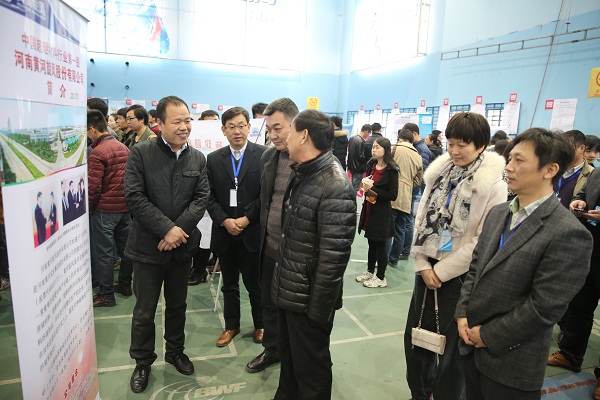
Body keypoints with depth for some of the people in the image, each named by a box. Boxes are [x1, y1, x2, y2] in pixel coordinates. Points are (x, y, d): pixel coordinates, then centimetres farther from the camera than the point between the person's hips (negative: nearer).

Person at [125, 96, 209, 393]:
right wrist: (167, 229, -20)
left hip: (182, 245, 3)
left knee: (177, 305, 19)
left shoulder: (198, 159, 3)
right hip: (148, 246, -3)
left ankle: (175, 352, 40)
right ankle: (143, 362, 32)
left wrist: (179, 228, -17)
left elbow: (201, 198, -3)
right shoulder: (140, 153, -8)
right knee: (144, 310, 11)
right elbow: (134, 197, -15)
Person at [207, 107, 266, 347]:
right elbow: (210, 196, 3)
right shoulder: (214, 159, 5)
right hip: (224, 232, 3)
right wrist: (224, 221, -11)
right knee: (229, 285, 17)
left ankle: (260, 324, 33)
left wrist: (247, 219, -13)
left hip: (253, 232, -3)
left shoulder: (264, 155, -6)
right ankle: (231, 325, 36)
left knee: (255, 284, 11)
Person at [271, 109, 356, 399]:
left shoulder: (335, 188, -24)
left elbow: (333, 257, -23)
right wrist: (281, 281, 14)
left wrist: (317, 310, -17)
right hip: (287, 291, 8)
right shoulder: (302, 174, 6)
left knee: (309, 368, 13)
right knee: (288, 358, 26)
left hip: (308, 300, -8)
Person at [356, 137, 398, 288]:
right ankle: (370, 271, 31)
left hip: (382, 213, -5)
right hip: (369, 210, 6)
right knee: (371, 243, 16)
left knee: (380, 245, 5)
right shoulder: (371, 165, 4)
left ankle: (381, 278, 18)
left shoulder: (391, 170, -13)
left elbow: (393, 195, -16)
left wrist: (373, 189, -19)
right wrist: (366, 187, -6)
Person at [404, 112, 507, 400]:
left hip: (460, 276, -5)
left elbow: (483, 240, -15)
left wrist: (441, 271, -13)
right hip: (427, 270, 5)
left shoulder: (494, 185, -12)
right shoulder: (440, 172, 3)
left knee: (450, 345, 10)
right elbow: (422, 218, 3)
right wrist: (422, 265, -5)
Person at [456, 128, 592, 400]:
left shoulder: (568, 234, -19)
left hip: (511, 363, -6)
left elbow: (544, 308, -21)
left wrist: (487, 335, -14)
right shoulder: (498, 214, 4)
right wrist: (462, 315, -2)